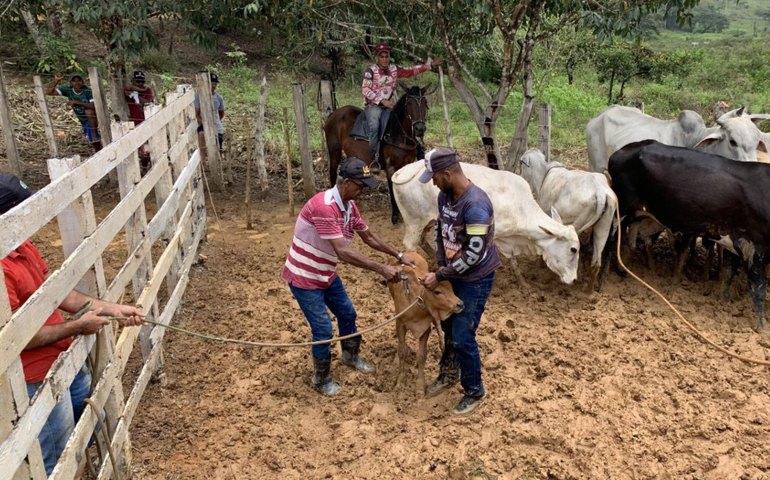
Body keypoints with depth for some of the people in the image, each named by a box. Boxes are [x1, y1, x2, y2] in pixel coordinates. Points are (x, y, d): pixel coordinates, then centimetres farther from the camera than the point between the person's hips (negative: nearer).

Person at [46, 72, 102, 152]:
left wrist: (77, 102, -38)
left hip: (94, 118, -5)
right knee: (96, 146, 8)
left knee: (88, 111, -38)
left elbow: (94, 106, -35)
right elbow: (49, 92, -12)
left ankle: (95, 134, -24)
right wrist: (56, 80, -25)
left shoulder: (88, 91, -22)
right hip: (85, 122, 5)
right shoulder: (68, 90, -9)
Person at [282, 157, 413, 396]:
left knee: (347, 314, 20)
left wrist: (399, 255, 8)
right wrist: (381, 268, -32)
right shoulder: (323, 206, -32)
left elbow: (369, 237, 11)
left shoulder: (350, 205, -2)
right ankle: (321, 379, 19)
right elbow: (343, 252, -35)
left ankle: (351, 356, 45)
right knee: (323, 329, -3)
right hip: (303, 277, -9)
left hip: (326, 275, 9)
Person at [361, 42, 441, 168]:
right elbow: (365, 89, -12)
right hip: (373, 105, -6)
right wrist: (383, 101, -20)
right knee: (374, 126, -33)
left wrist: (430, 65, 13)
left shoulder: (394, 69, 10)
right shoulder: (371, 70, -4)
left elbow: (411, 71, 18)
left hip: (390, 105, 6)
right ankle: (374, 159, -30)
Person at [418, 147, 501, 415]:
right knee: (448, 326, 21)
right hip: (454, 274, 8)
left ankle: (474, 391, 19)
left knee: (463, 337, -2)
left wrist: (440, 276, -22)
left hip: (476, 279, -8)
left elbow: (474, 254, -29)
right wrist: (441, 265, 2)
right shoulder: (445, 196, -4)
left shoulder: (476, 204, -30)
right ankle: (448, 374, 43)